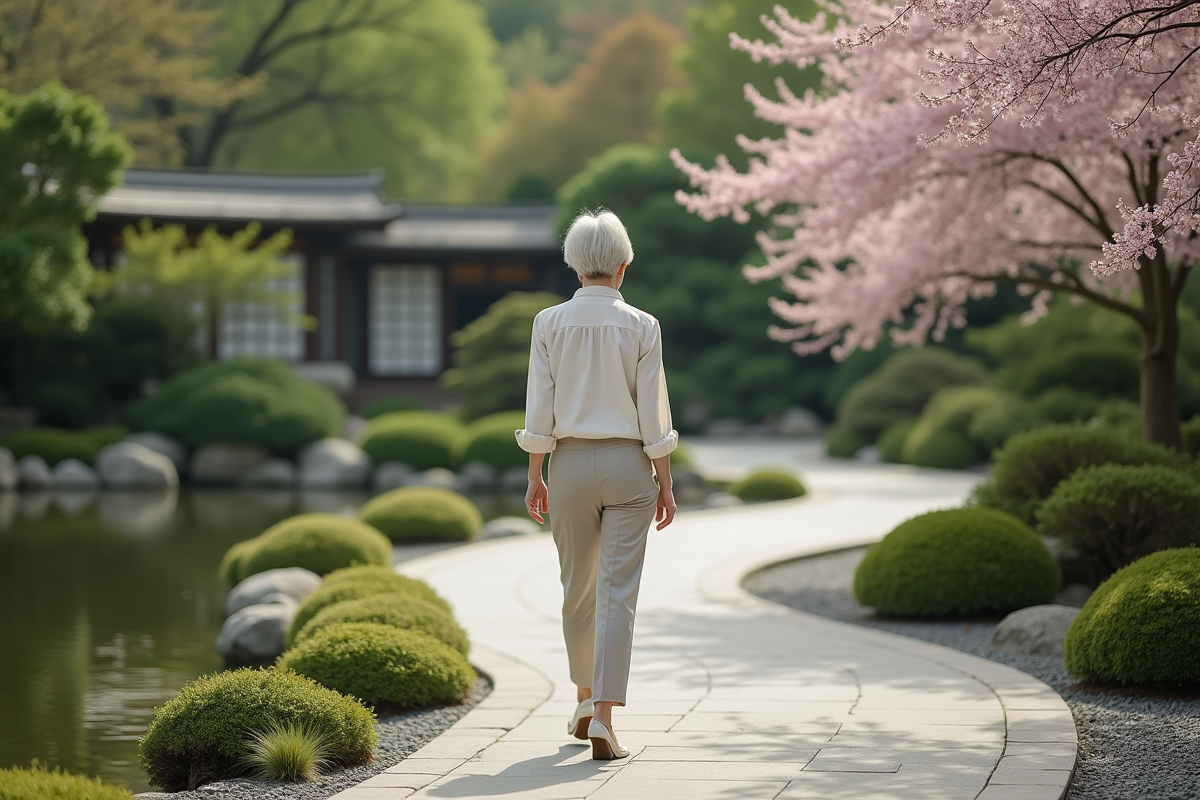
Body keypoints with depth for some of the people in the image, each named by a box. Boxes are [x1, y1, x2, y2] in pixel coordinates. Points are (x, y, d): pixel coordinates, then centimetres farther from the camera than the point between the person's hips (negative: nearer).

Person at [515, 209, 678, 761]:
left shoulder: (550, 323, -2)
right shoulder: (641, 327, -5)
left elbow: (539, 410, -2)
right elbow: (652, 414, -5)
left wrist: (535, 477, 6)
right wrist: (664, 483, 3)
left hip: (570, 465, 2)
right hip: (627, 466, -2)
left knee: (578, 589, 19)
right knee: (617, 595, -4)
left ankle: (586, 701, 33)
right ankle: (602, 722, -13)